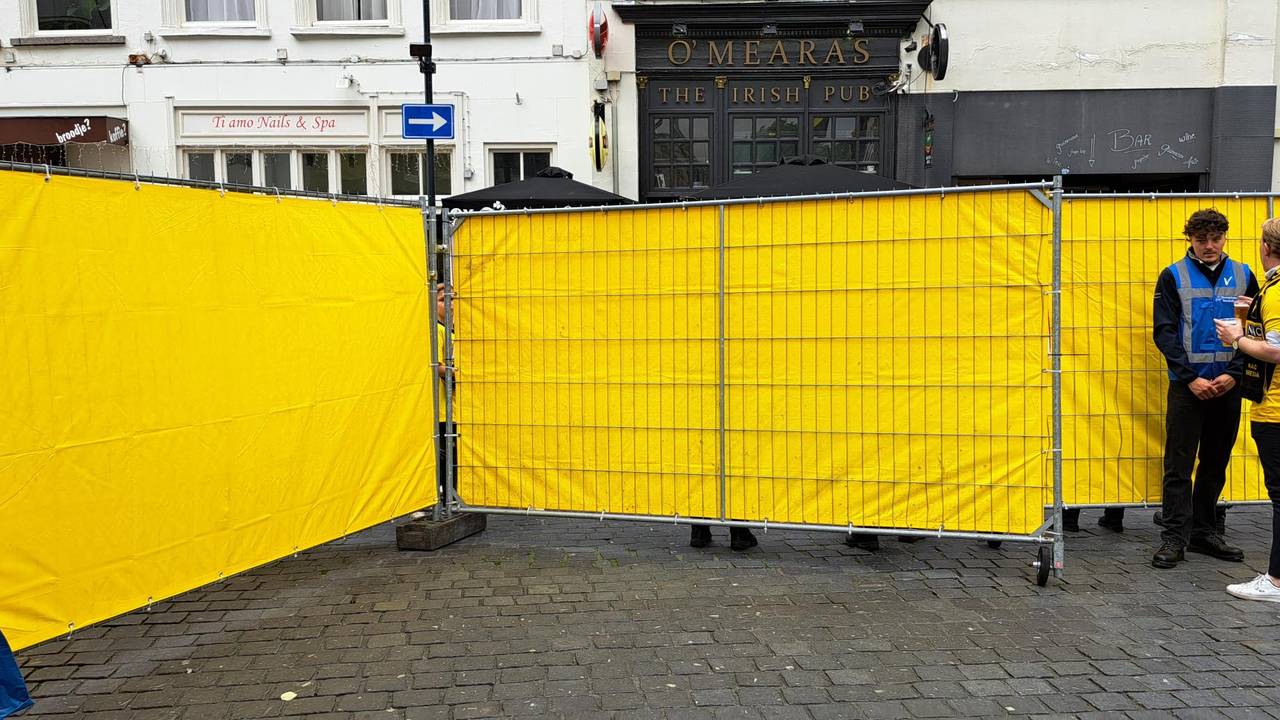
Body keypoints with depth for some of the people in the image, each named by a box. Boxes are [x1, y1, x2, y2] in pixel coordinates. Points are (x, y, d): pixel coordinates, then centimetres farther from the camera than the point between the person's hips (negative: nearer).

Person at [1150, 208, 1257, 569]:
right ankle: (1174, 538, 2)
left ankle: (1203, 531, 21)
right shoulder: (1173, 276, 0)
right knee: (1179, 464, -3)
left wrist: (1234, 374, -8)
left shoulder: (1243, 275, 7)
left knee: (1216, 464, 10)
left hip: (1228, 385, 3)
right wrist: (1191, 377, -13)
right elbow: (1164, 332, -4)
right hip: (1187, 385, -3)